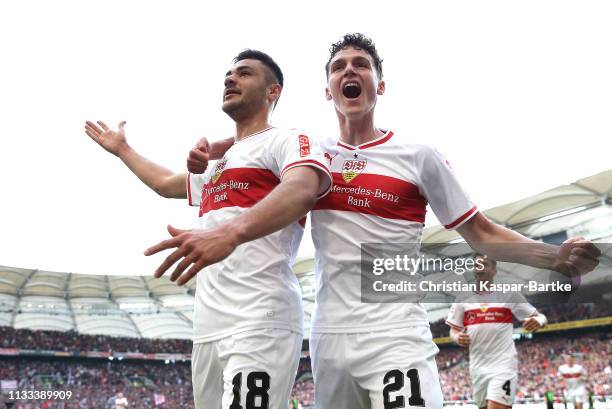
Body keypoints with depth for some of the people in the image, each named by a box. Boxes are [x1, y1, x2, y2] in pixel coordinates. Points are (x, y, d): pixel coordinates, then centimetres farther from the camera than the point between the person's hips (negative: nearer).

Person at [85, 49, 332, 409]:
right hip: (208, 327, 8)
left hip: (261, 323, -8)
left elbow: (302, 189, -24)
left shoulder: (286, 141, -1)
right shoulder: (216, 165, 27)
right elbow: (166, 183, 46)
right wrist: (122, 149, 54)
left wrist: (232, 232, -41)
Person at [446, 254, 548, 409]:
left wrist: (538, 321, -21)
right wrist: (457, 338, -12)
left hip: (503, 365, -4)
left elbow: (540, 317, 3)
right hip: (477, 366, 4)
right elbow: (453, 331, 12)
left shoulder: (509, 294, -1)